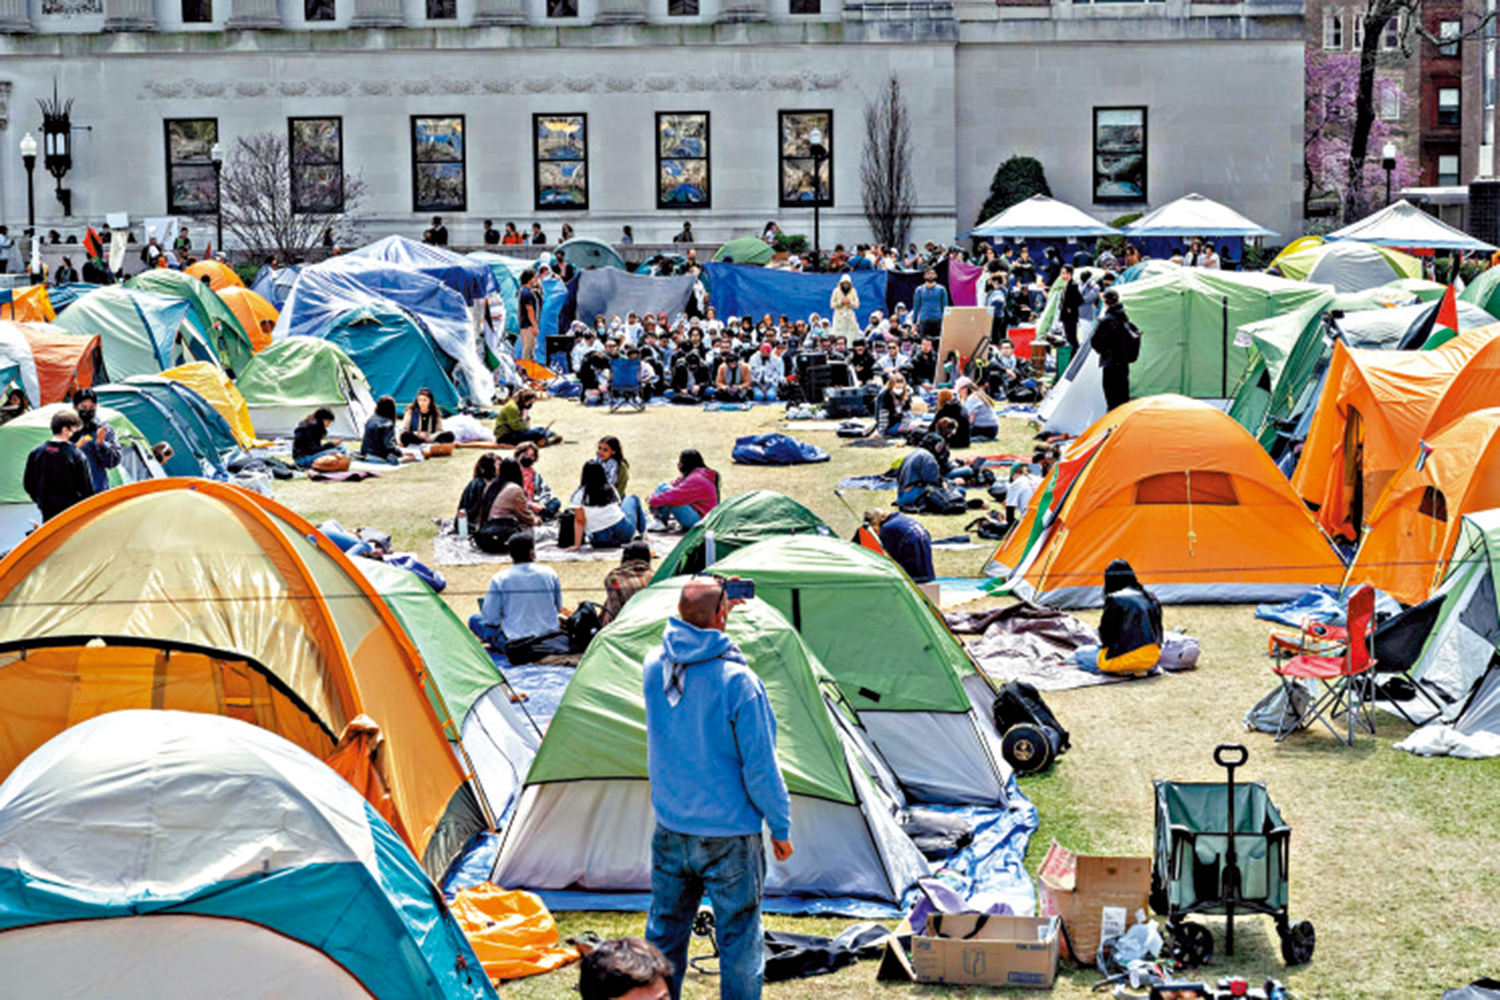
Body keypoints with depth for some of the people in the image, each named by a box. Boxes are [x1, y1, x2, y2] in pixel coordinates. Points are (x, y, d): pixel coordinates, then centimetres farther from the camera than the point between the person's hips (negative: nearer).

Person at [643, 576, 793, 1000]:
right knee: (739, 941, 6)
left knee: (664, 933, 18)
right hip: (729, 836, -5)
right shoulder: (737, 681, -21)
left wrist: (719, 609, 18)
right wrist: (780, 826, -3)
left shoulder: (654, 666, -5)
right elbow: (760, 767, -16)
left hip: (670, 833, 5)